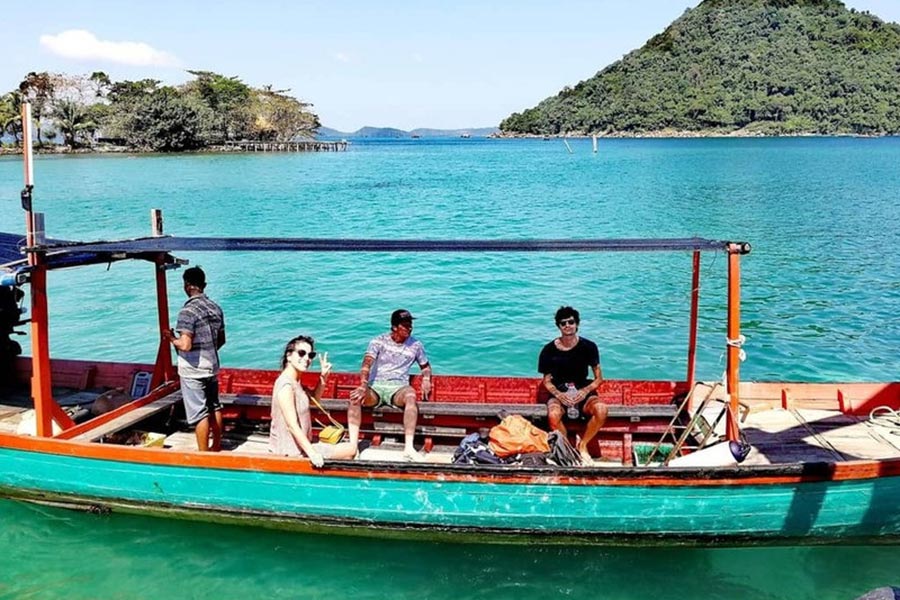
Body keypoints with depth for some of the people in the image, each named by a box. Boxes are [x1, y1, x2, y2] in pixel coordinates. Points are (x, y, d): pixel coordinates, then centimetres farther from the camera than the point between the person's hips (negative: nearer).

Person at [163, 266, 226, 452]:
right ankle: (216, 447, 29)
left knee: (199, 414, 0)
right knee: (214, 407, 18)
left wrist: (171, 338, -6)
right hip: (212, 367, 7)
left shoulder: (188, 311, -20)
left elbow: (185, 345, -25)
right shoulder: (215, 308, 3)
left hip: (193, 371, -7)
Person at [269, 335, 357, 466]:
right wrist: (312, 453, -31)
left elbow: (314, 398, 20)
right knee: (351, 450, -9)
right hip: (291, 451, -11)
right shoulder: (286, 386, -24)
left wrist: (323, 378, 3)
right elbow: (292, 426, -29)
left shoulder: (295, 381, 6)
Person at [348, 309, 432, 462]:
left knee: (410, 395, -37)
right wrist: (363, 387, -31)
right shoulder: (379, 342, 1)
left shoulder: (415, 345, 9)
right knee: (355, 396, -33)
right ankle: (353, 445, -34)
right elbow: (367, 364, -12)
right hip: (376, 387, 0)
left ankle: (409, 448, -42)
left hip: (398, 388, 0)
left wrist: (426, 379, -1)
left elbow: (425, 366, 24)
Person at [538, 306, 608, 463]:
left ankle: (582, 445, -7)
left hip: (583, 392, 1)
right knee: (553, 415, -36)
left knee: (602, 410, -32)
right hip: (559, 394, -1)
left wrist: (585, 391, -16)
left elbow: (599, 378, 3)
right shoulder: (549, 350, -3)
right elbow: (547, 381, 4)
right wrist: (559, 395, -16)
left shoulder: (589, 347, -2)